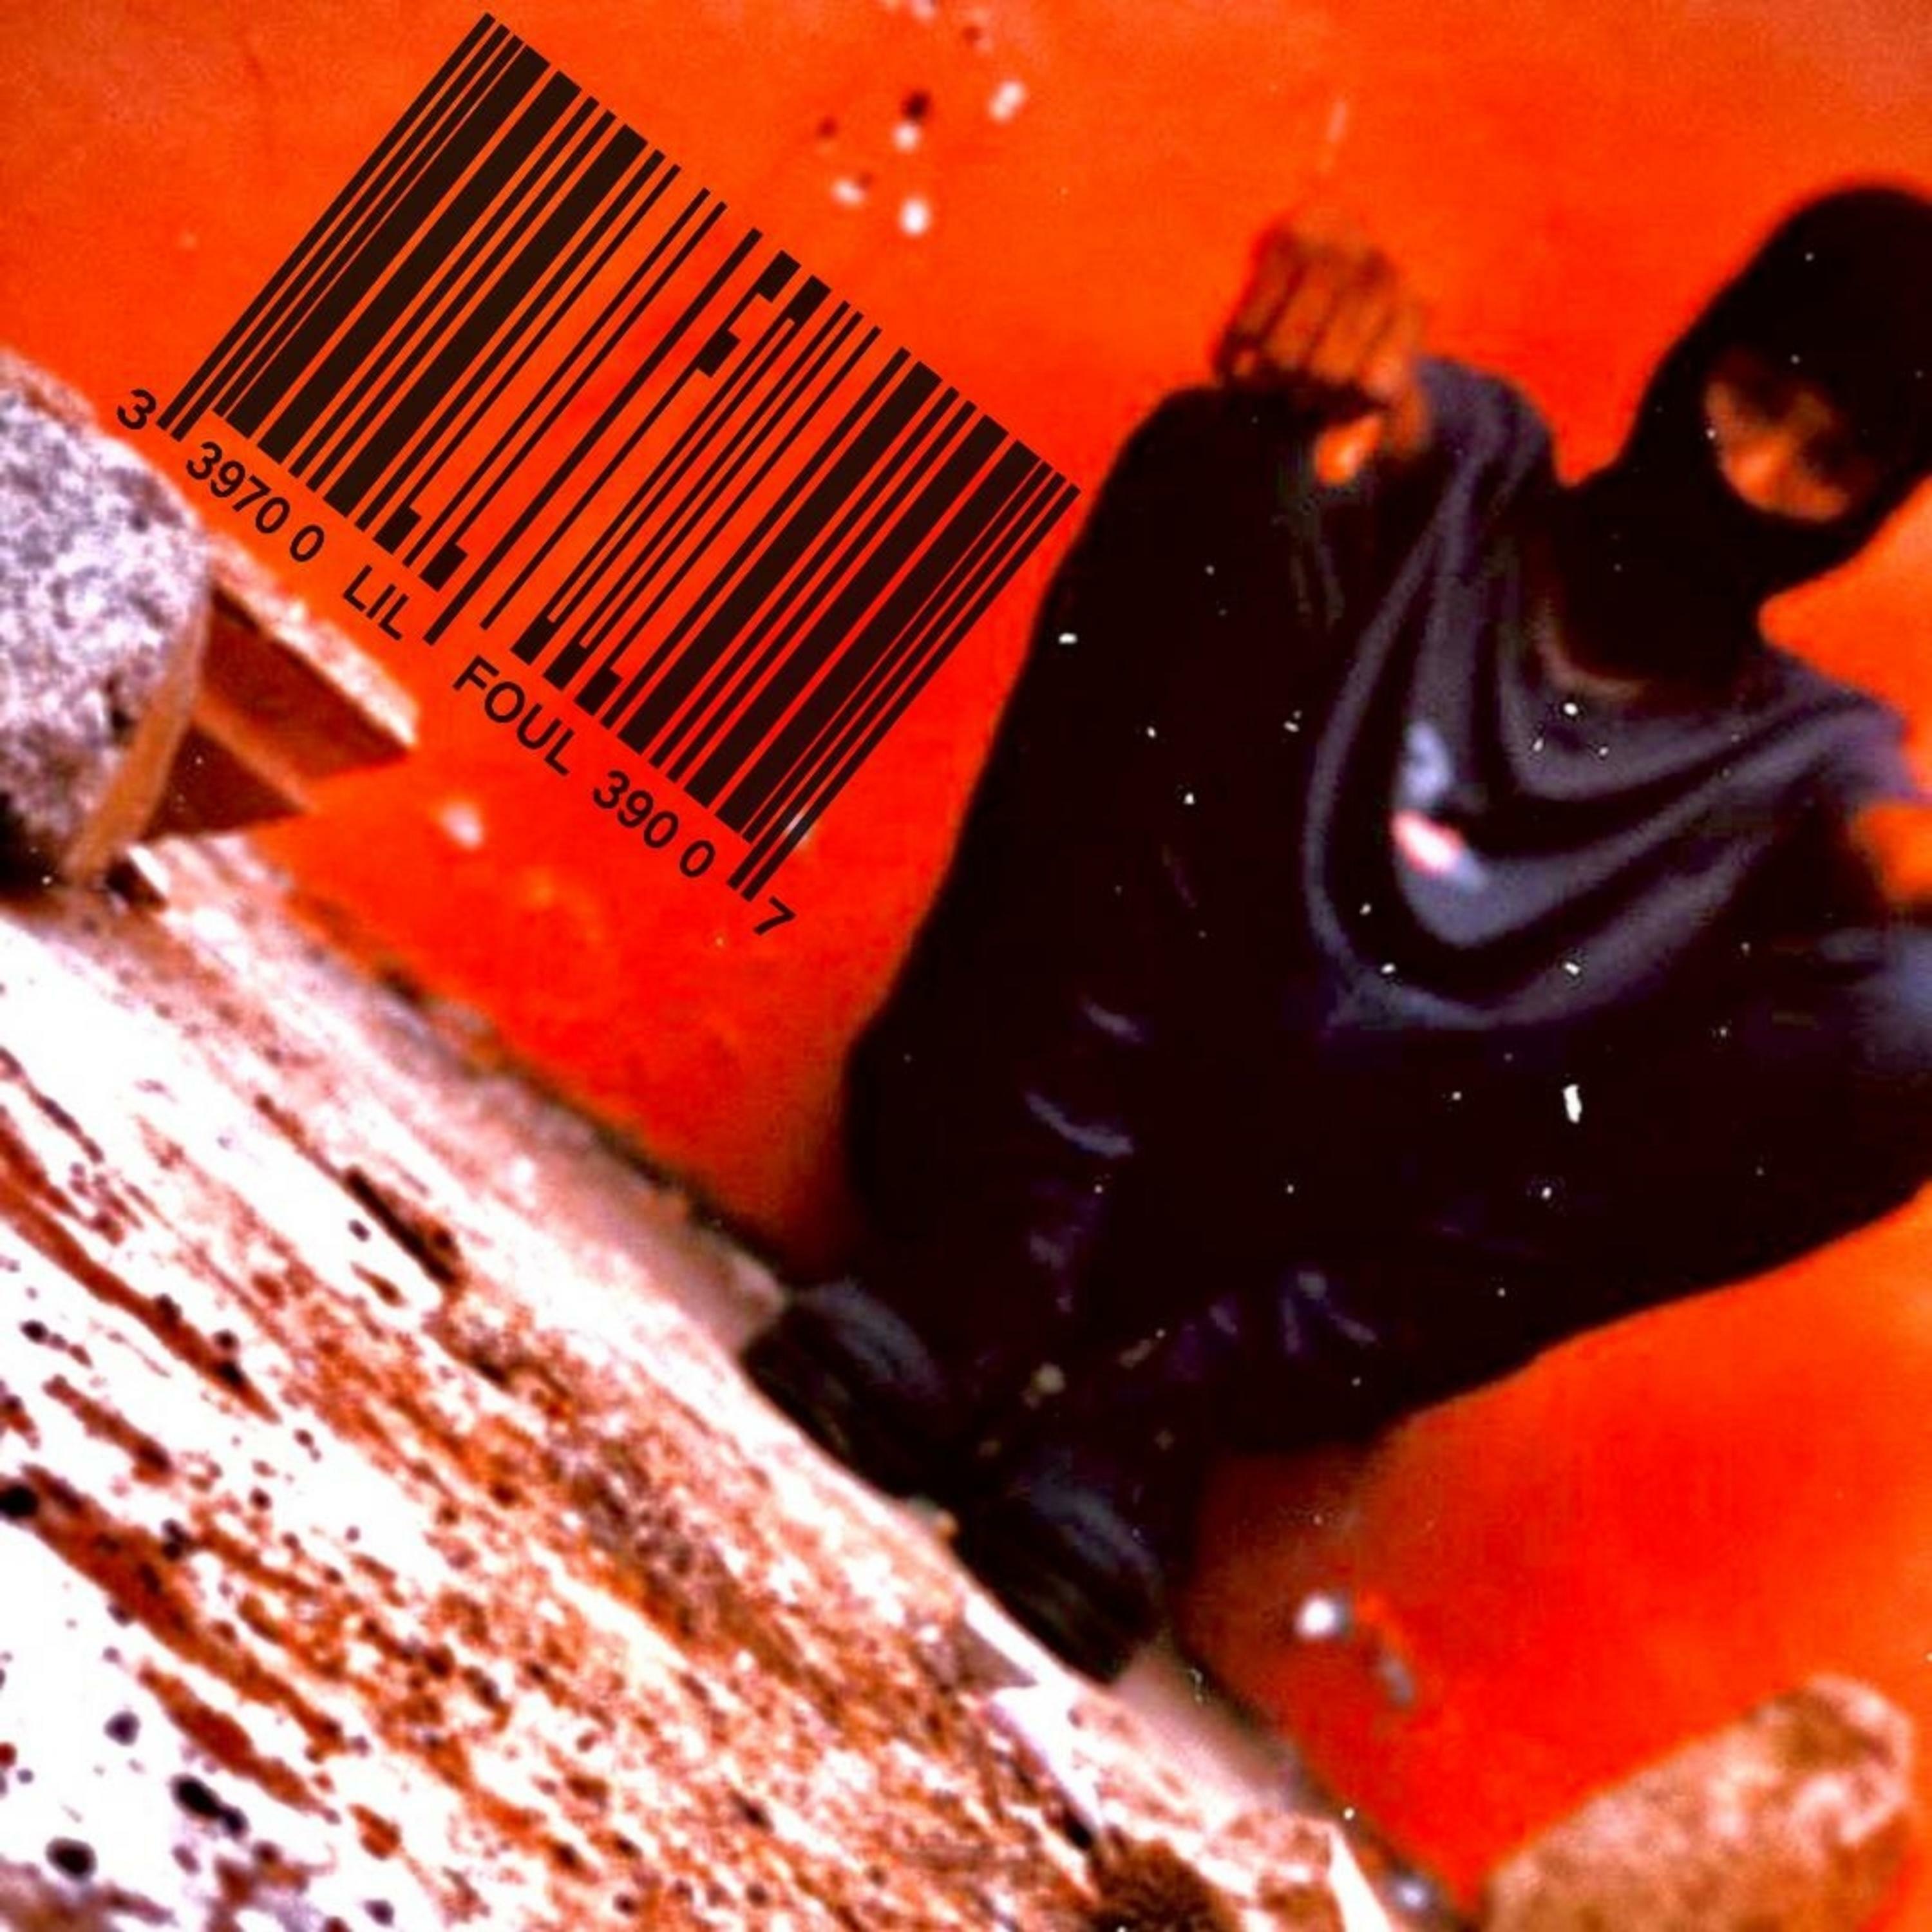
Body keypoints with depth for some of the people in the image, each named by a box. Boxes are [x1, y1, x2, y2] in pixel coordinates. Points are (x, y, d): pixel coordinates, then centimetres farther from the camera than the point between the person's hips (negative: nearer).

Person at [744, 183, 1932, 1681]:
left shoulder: (1810, 758, 12)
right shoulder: (1468, 470, 11)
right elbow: (1366, 415, -10)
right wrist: (1326, 328, -31)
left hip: (1357, 1231, 0)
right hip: (1046, 1120, 0)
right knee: (1235, 463, -14)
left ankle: (1167, 1392, -20)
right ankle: (994, 1279, -20)